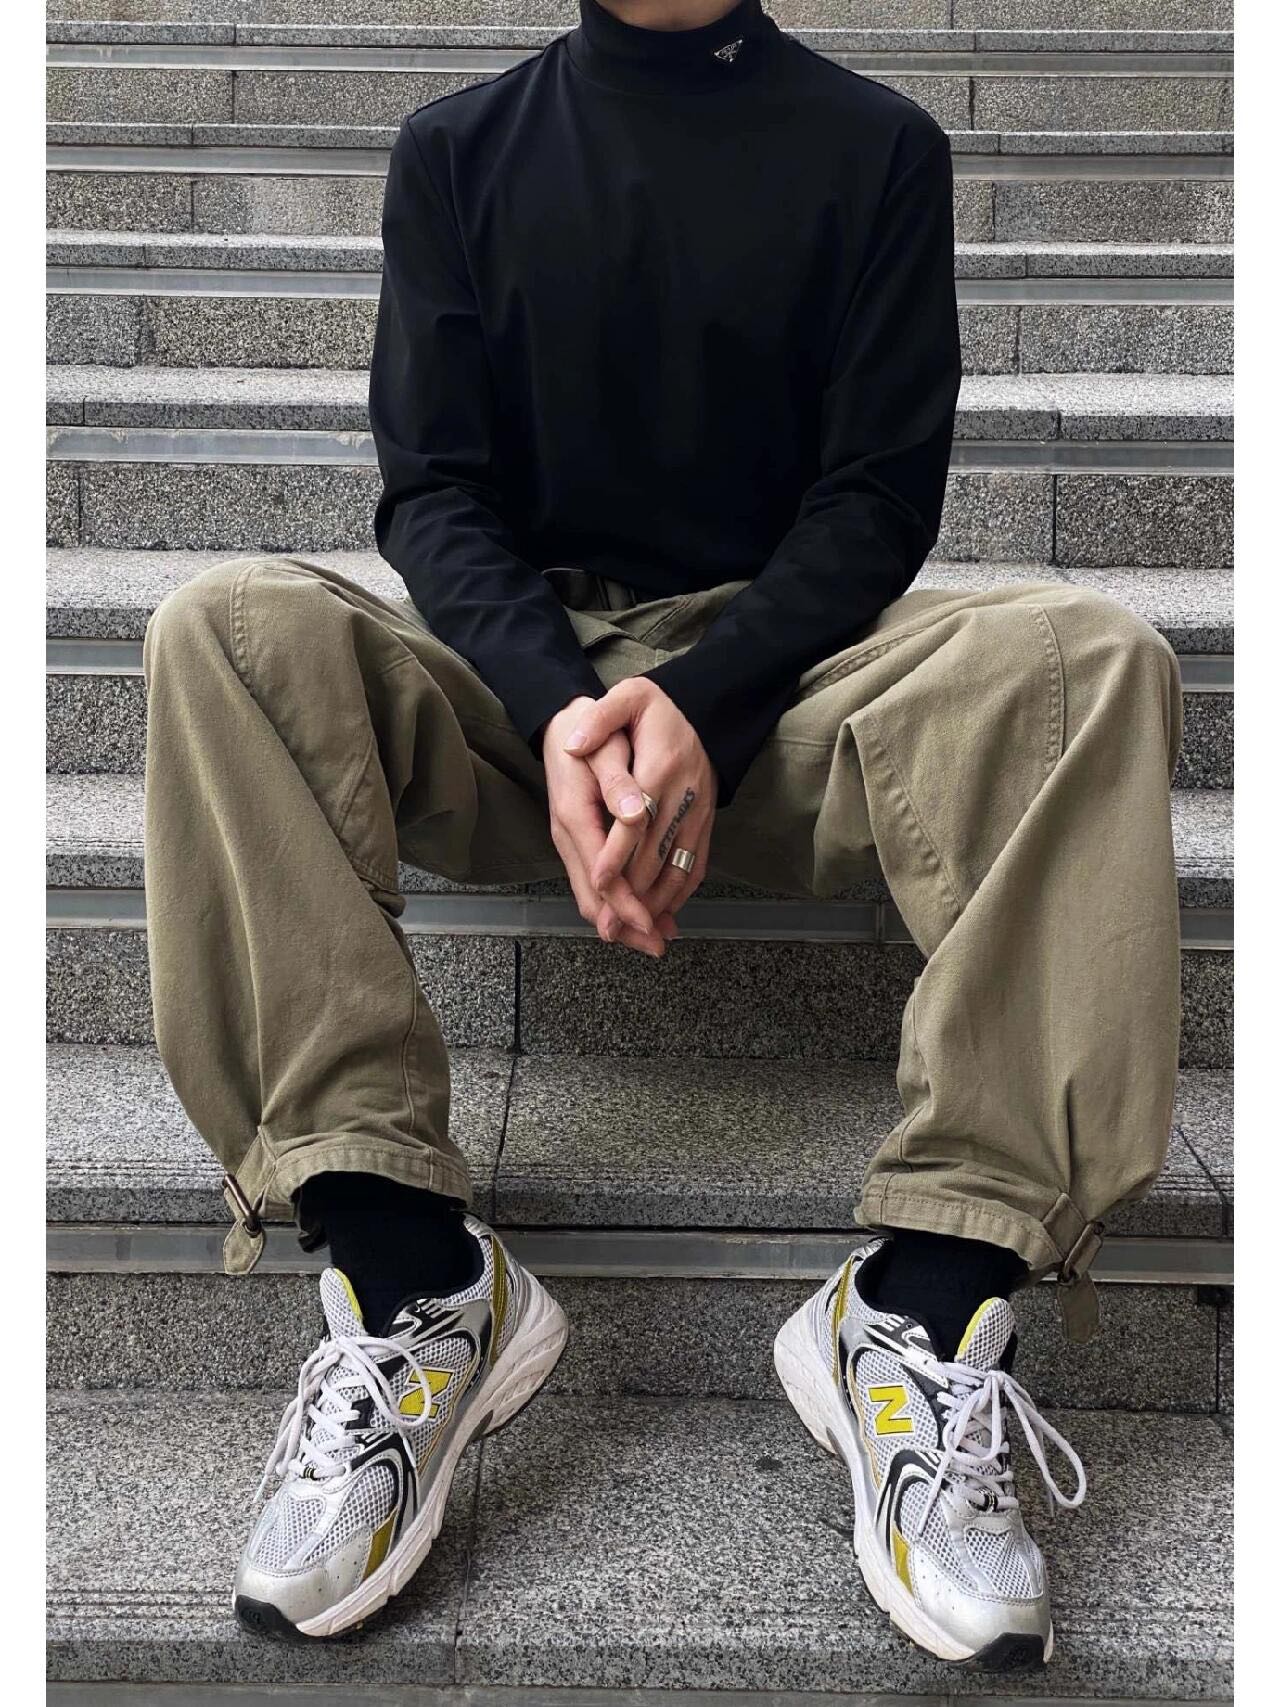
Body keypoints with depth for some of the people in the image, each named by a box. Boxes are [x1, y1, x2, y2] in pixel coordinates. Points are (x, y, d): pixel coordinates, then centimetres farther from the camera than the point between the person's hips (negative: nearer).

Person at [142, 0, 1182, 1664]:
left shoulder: (876, 147, 9)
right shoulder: (461, 149, 13)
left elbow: (878, 494, 0)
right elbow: (434, 487, 2)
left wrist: (698, 707, -20)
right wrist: (559, 705, -20)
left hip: (777, 670, 0)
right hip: (518, 675, 1)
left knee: (1088, 654, -28)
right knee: (229, 625, -26)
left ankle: (927, 1296, -32)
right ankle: (410, 1267, -31)